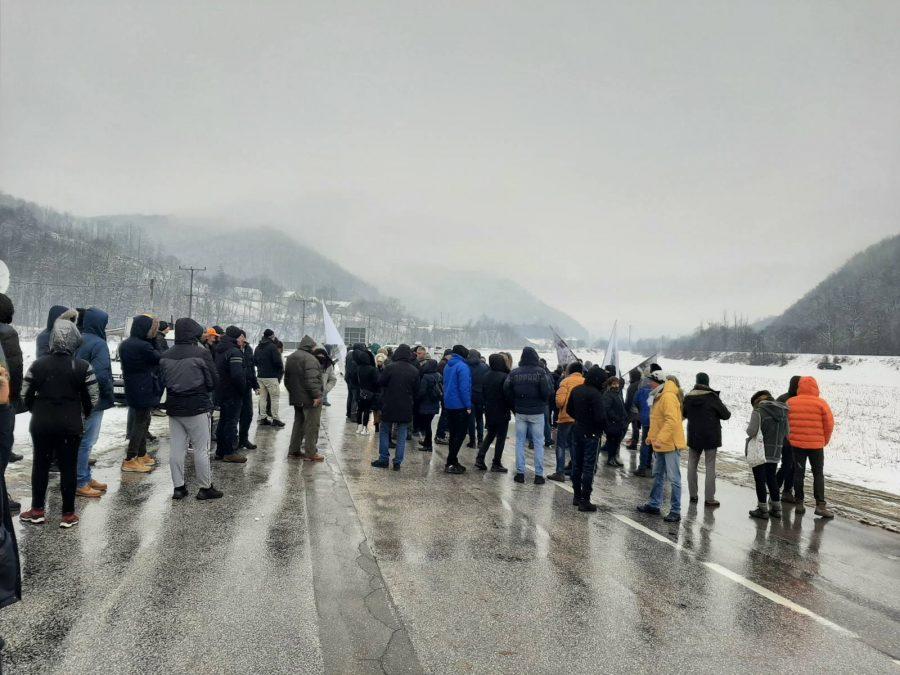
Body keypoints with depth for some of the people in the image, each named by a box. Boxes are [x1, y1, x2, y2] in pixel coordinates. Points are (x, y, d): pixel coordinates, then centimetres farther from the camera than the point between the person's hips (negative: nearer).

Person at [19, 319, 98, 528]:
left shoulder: (38, 364, -4)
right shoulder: (83, 367, -11)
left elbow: (25, 394, 0)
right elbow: (93, 398, -9)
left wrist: (36, 412, 18)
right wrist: (82, 415, 10)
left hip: (41, 424, 2)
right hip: (71, 425, -2)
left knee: (40, 465, 15)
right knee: (68, 467, 6)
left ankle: (37, 510, 23)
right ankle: (68, 514, 12)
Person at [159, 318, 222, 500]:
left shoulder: (166, 356, 3)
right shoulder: (202, 353, -13)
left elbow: (163, 381, 11)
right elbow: (213, 382, -7)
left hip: (174, 408, 5)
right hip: (197, 407, -5)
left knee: (176, 448, 9)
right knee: (201, 448, 3)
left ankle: (178, 486, 15)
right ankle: (205, 487, 9)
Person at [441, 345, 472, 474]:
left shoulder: (447, 366, 11)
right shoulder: (462, 367, -15)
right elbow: (464, 388, -20)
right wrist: (468, 406, -15)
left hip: (449, 405, 9)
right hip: (460, 405, -8)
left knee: (454, 434, 15)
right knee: (460, 434, -3)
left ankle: (453, 462, 20)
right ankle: (450, 464, -5)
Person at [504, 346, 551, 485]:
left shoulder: (514, 373, -2)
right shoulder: (540, 372, -9)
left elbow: (506, 390, -5)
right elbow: (546, 392, -13)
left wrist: (514, 406, 7)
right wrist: (543, 403, 8)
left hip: (520, 412, 2)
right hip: (537, 412, -2)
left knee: (520, 442, 10)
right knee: (538, 443, 5)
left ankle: (520, 473, 10)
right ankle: (539, 475, 5)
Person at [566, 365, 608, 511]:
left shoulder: (576, 390, 3)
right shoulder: (596, 394, -21)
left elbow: (569, 410, 11)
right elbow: (600, 417, -24)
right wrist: (605, 428, -7)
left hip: (577, 431, 7)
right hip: (591, 434, -7)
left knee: (576, 465, 15)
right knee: (589, 468, 0)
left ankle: (577, 496, 25)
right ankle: (584, 500, 3)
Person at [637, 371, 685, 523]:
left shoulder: (668, 397, -18)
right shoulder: (658, 397, 13)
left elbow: (672, 421, -28)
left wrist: (660, 439, -31)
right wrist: (651, 436, 18)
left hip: (671, 444, -11)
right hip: (660, 446, 11)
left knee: (674, 478, -4)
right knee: (658, 476, 18)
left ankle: (676, 511, 2)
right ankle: (654, 504, 29)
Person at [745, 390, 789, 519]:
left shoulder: (758, 412, -13)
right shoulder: (782, 412, 7)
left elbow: (752, 431, -21)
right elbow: (787, 433, 9)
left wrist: (749, 429, 0)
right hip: (775, 452, 6)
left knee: (760, 480, 2)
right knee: (771, 478, 18)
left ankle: (762, 509, 6)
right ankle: (776, 507, 22)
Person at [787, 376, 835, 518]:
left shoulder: (790, 402, -1)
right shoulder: (821, 403, -8)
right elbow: (829, 424, -5)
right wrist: (824, 441, 9)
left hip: (796, 444, 2)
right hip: (816, 445, -2)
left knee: (798, 473, 10)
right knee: (818, 474, 7)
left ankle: (799, 503, 12)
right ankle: (820, 505, 0)